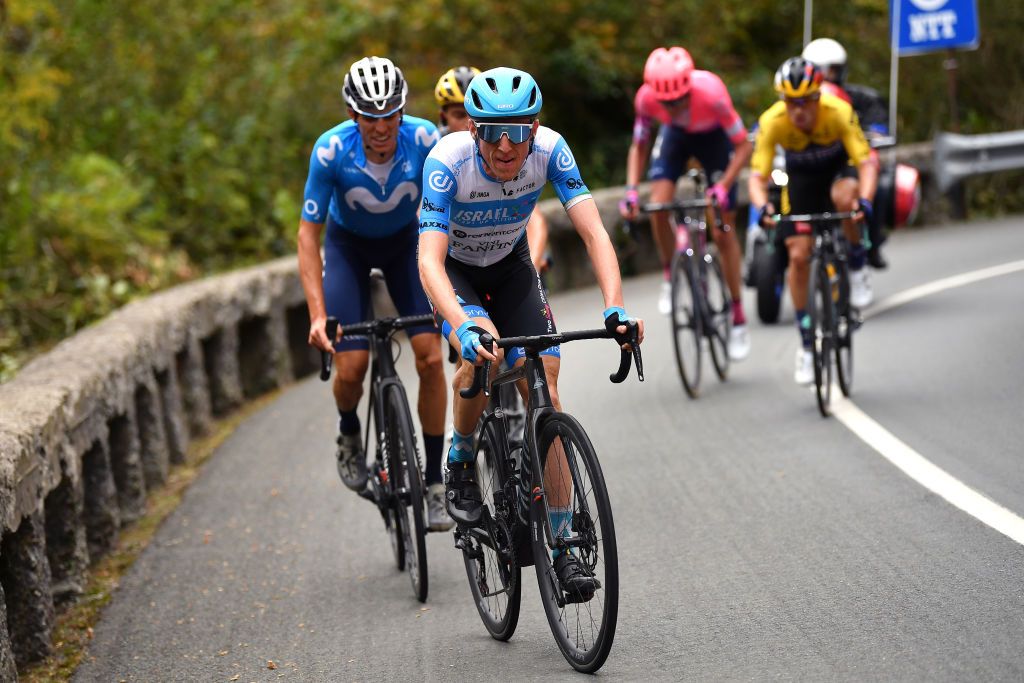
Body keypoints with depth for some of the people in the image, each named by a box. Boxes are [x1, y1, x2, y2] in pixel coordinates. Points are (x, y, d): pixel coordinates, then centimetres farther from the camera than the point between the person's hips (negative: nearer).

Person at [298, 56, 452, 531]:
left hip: (406, 241, 1)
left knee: (431, 356, -14)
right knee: (352, 367, -14)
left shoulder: (424, 140, -29)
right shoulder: (332, 150, -30)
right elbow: (308, 234, -24)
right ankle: (349, 434, 22)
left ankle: (435, 482, -1)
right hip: (348, 245, -1)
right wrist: (317, 314, -31)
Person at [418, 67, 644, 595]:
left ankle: (563, 545, -3)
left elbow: (594, 233, -31)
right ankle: (461, 460, -4)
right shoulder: (448, 160, -34)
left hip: (511, 267, 2)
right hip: (455, 270, -2)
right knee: (479, 357, -33)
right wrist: (464, 326, -58)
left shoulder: (550, 150, -27)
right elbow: (429, 261, -40)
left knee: (545, 394, -10)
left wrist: (615, 307, -47)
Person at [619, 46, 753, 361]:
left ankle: (739, 318, 7)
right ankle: (670, 277, 4)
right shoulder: (646, 98, -30)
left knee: (723, 231, -3)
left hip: (714, 137, -2)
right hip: (676, 135, 2)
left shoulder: (711, 93, -39)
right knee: (658, 206, -22)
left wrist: (723, 186, -41)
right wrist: (631, 190, -27)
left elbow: (743, 147, -29)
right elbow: (639, 147, -13)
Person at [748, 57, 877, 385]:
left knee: (843, 197, -39)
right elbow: (757, 176, -29)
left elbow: (867, 163, -34)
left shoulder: (839, 112, -33)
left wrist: (864, 200, -53)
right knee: (798, 256, -7)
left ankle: (857, 268, -10)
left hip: (839, 165, -2)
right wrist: (762, 206, -50)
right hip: (802, 176, 2)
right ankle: (806, 343, 8)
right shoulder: (771, 122, -30)